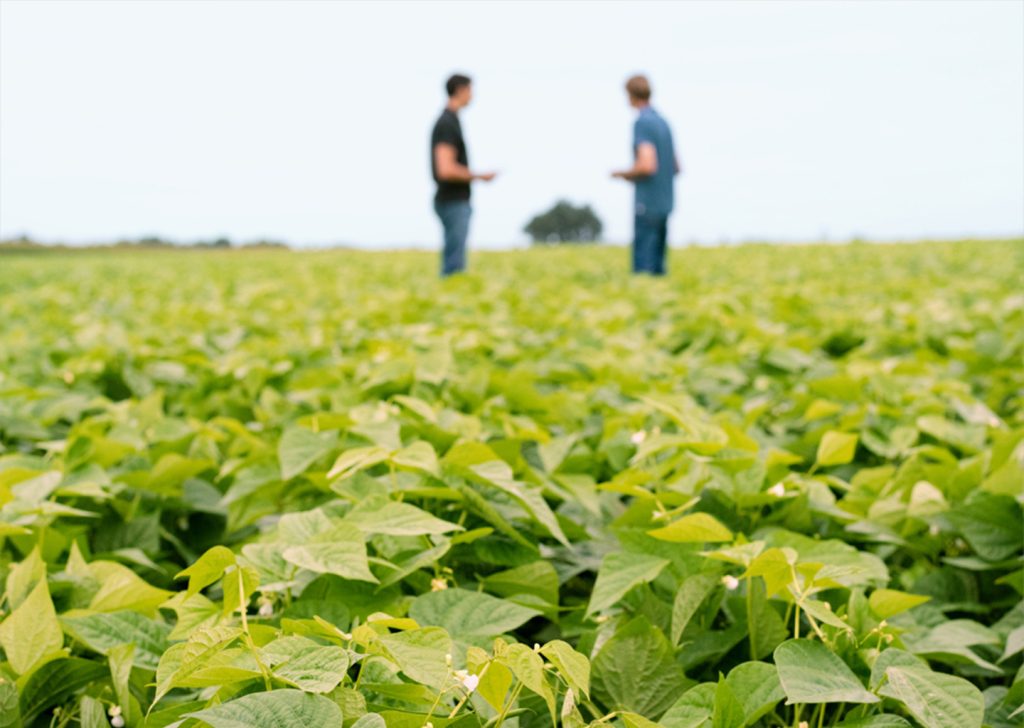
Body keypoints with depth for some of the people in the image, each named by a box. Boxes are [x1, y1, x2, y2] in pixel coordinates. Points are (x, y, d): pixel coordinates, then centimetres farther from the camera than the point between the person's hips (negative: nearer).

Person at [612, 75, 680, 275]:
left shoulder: (642, 123, -12)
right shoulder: (663, 122, 15)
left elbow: (647, 165, -22)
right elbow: (676, 167, 20)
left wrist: (623, 174, -4)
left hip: (647, 204, -8)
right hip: (665, 203, 9)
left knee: (643, 266, -7)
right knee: (658, 264, 11)